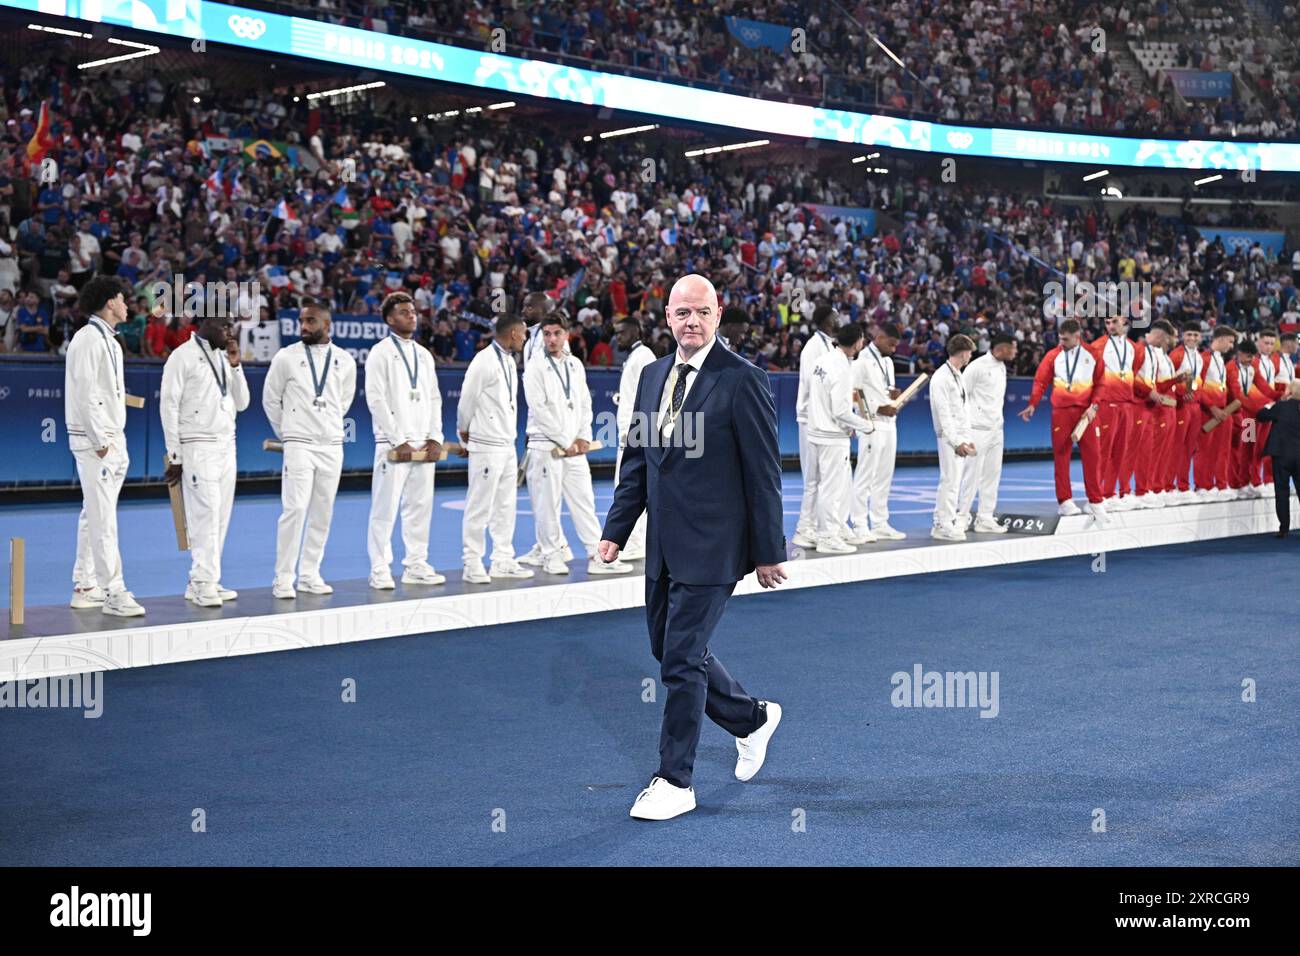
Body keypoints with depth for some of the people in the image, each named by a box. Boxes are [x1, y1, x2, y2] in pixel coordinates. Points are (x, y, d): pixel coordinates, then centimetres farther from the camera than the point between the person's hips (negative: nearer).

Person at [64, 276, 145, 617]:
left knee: (93, 515, 12)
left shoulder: (110, 342, 17)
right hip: (94, 440, -10)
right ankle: (113, 592, -11)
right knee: (103, 519, -10)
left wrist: (117, 442, 16)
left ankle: (84, 587, 18)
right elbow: (85, 392, -17)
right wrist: (100, 441, -19)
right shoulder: (88, 339, -11)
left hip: (111, 439, 10)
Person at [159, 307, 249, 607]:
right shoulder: (183, 357, -5)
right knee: (205, 514, -12)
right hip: (198, 447, -7)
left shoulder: (224, 358, 14)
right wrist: (174, 456, -9)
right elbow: (168, 406, -6)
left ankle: (201, 582, 10)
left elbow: (241, 403, 14)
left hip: (227, 447, 7)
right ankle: (204, 584, -10)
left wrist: (235, 366, 1)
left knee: (220, 517, 5)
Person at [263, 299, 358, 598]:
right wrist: (286, 434, 10)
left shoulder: (345, 361, 4)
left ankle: (310, 574, 15)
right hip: (299, 445, -3)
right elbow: (270, 399, 6)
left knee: (322, 512, 6)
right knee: (295, 509, -11)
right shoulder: (286, 357, -3)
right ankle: (283, 578, -4)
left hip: (332, 446, 4)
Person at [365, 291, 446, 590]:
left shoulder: (423, 354, 16)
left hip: (423, 445, 6)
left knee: (420, 506, 7)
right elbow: (376, 400, -8)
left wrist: (435, 438, 2)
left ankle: (415, 565, 14)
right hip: (394, 445, -6)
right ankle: (380, 571, 0)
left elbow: (434, 398, 15)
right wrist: (399, 442, -13)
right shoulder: (381, 353, -2)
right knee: (385, 509, -4)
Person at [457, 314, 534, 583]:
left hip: (507, 446, 8)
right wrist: (465, 439, 0)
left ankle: (503, 561, 17)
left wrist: (511, 435, 12)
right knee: (479, 507, -3)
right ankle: (472, 564, 2)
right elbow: (466, 402, -10)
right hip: (487, 447, -8)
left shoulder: (510, 361, 12)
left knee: (506, 505, 11)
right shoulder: (484, 362, -14)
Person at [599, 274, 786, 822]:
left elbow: (763, 473, -10)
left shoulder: (742, 380, -11)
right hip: (663, 546, 7)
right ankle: (752, 719, 38)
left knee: (682, 659, -5)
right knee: (670, 651, 15)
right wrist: (616, 530, 9)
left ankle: (675, 782, 8)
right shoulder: (653, 375, 10)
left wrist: (767, 552, -9)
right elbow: (637, 460, 15)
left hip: (711, 548, -7)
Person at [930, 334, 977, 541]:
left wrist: (968, 438, 15)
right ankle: (945, 526, -4)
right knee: (950, 481, -9)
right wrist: (956, 441, -17)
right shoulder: (941, 377, -12)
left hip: (961, 437, 9)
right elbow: (943, 413, -15)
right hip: (950, 437, -9)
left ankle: (941, 523, 17)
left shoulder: (958, 376, 17)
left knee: (951, 481, 11)